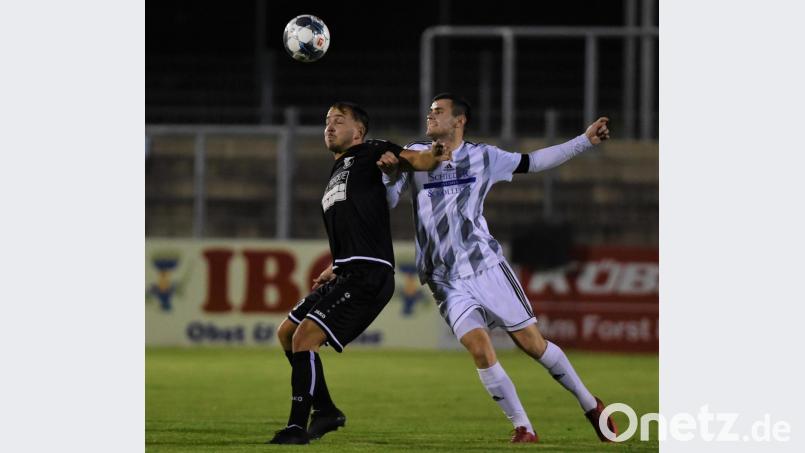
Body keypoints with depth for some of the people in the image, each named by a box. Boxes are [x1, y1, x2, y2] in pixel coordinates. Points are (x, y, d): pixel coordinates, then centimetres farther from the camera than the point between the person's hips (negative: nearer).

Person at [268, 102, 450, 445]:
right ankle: (325, 412, 19)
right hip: (346, 273, 10)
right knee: (286, 333, 13)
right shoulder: (335, 175, 26)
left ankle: (297, 427, -14)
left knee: (305, 336, -18)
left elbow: (416, 160, -16)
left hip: (367, 274, -10)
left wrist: (434, 156, -38)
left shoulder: (368, 154, 0)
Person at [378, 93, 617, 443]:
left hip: (487, 266, 0)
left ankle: (590, 405, 16)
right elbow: (388, 202, 1)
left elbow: (533, 162, 15)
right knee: (479, 349, -16)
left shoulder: (483, 157, 4)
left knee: (532, 343, -1)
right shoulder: (414, 155, 3)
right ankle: (523, 428, -6)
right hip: (447, 280, 0)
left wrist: (585, 141, 11)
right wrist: (390, 175, -20)